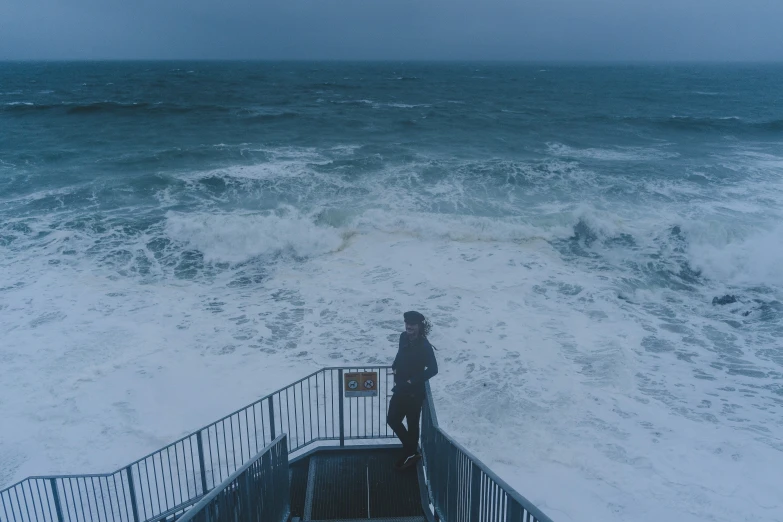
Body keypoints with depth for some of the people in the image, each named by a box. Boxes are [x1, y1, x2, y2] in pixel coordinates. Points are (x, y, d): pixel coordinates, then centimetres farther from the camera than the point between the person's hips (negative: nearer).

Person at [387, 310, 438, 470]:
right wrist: (395, 366, 4)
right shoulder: (404, 337, -1)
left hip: (414, 392, -8)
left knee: (412, 424, 6)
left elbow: (433, 370, -21)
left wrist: (413, 381, -21)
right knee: (392, 419, 13)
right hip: (400, 389, 8)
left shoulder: (424, 346, -21)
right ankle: (412, 449, 33)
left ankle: (410, 454, 27)